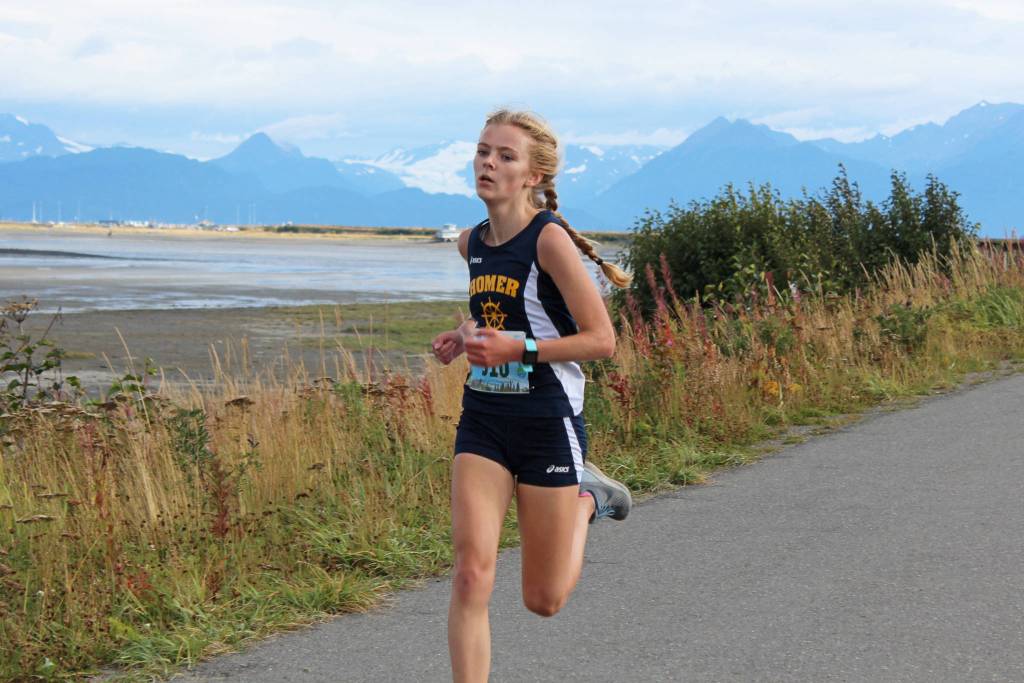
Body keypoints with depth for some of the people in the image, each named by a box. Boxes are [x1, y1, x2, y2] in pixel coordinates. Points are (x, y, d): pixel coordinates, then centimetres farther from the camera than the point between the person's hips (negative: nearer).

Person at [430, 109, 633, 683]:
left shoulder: (550, 238, -15)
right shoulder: (472, 243, 6)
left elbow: (602, 339, -16)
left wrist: (519, 349, -25)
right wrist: (464, 336, 7)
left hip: (549, 424, -5)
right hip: (483, 423, 5)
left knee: (544, 601, 8)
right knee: (472, 573, -12)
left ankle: (586, 499, 35)